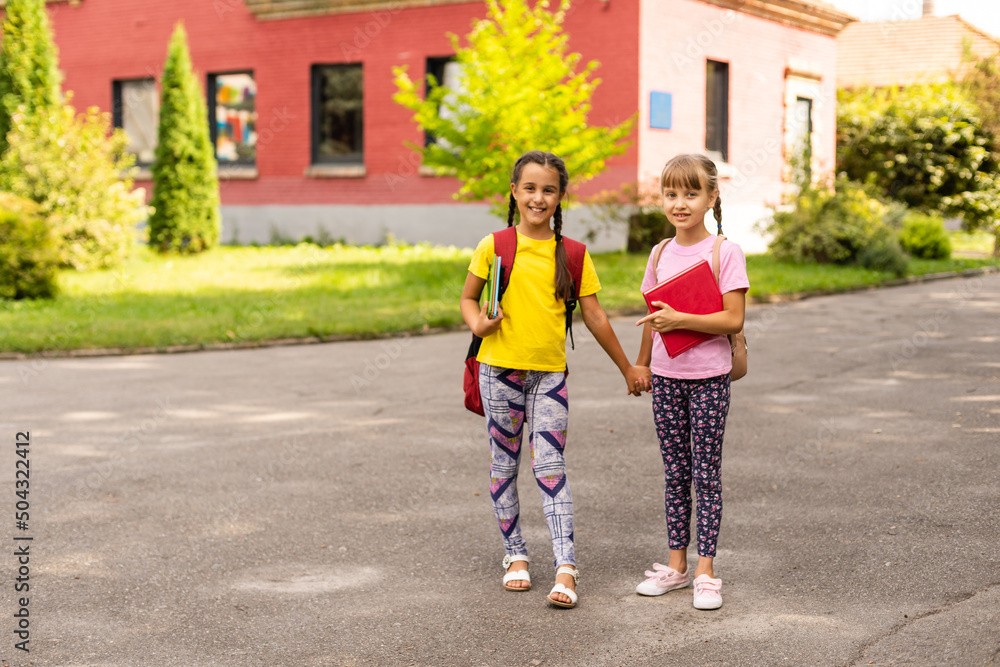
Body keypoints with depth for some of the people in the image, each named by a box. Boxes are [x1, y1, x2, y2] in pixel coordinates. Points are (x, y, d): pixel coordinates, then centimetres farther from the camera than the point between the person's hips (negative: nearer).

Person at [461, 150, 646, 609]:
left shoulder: (572, 254, 2)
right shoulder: (494, 246, -1)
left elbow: (595, 318, 7)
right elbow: (468, 298, 10)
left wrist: (627, 368, 9)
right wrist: (477, 323, -12)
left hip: (550, 373, 0)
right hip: (501, 369, 0)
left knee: (550, 467, -5)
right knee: (504, 465, 8)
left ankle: (565, 566, -5)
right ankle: (515, 554, 21)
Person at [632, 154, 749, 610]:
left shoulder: (726, 252, -8)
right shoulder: (660, 255, 7)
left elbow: (733, 319, -15)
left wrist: (679, 319, -22)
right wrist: (641, 365, 17)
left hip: (708, 378, -4)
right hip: (667, 377, 5)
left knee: (706, 474, 0)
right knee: (675, 474, 11)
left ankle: (706, 571, 8)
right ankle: (676, 564, 20)